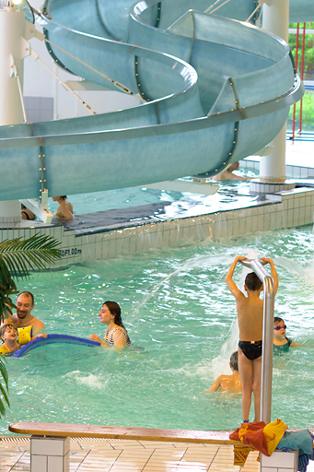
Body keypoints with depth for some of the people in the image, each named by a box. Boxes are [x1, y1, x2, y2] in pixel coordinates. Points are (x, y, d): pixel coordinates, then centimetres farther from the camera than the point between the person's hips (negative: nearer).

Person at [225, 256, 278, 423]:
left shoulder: (241, 301, -15)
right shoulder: (265, 303, -13)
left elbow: (228, 279, -1)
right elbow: (275, 283, 5)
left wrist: (236, 261, 13)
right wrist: (271, 264, 17)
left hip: (244, 347, 0)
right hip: (261, 347, 0)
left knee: (246, 389, 9)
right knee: (258, 389, 8)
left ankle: (245, 422, 9)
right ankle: (258, 422, 11)